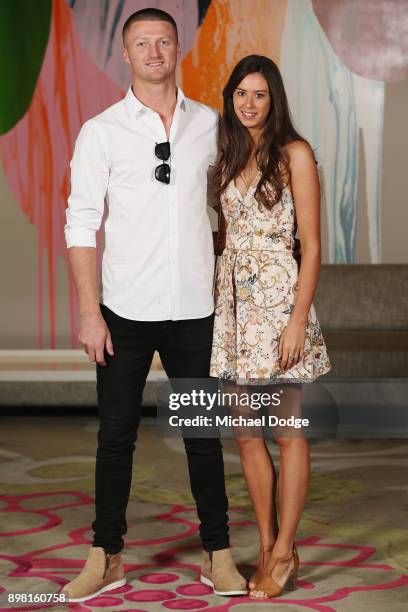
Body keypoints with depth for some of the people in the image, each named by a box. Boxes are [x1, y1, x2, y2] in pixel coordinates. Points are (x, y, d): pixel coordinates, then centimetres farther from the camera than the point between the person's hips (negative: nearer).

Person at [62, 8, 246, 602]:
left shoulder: (208, 124, 6)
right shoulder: (101, 131, -2)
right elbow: (82, 226, -4)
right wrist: (89, 313, -10)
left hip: (194, 309, 2)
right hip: (127, 310, -1)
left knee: (203, 434, 7)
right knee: (116, 435, 5)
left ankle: (218, 554, 17)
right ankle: (107, 558, 16)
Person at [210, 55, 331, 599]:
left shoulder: (294, 153, -4)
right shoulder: (227, 156, 13)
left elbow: (311, 244, -7)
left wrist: (298, 320, -15)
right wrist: (216, 301, 6)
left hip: (278, 297, -6)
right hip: (232, 297, 6)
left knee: (287, 431, 0)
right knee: (245, 433, 7)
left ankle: (283, 552, 8)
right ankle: (269, 547, 17)